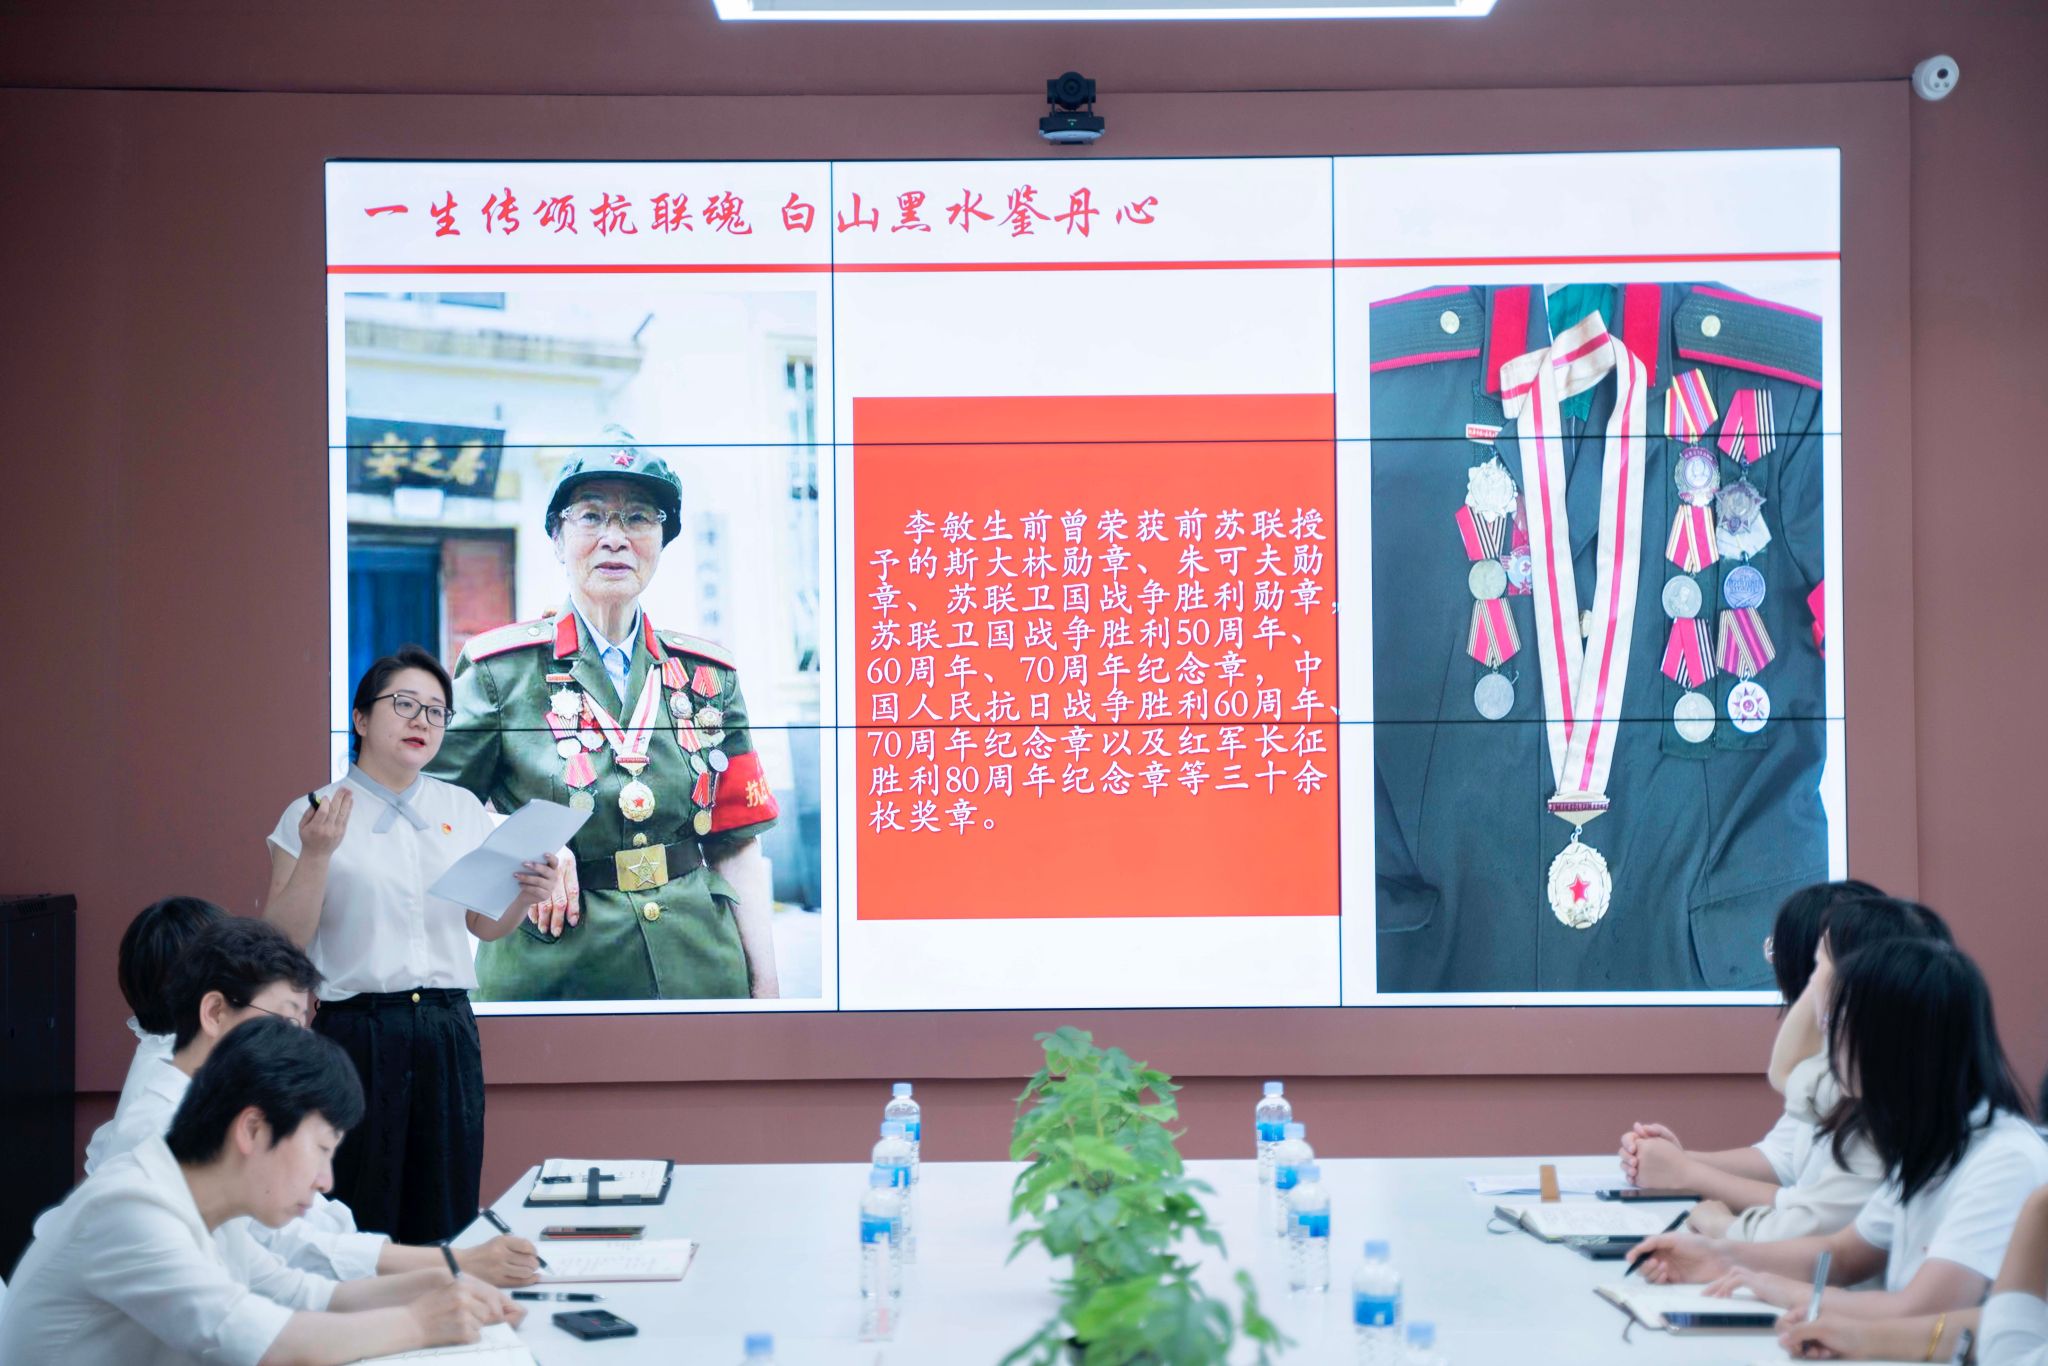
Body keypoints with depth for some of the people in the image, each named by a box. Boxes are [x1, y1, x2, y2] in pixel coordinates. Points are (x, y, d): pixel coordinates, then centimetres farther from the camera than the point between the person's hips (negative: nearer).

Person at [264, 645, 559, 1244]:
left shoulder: (463, 809, 12)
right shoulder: (311, 815, -1)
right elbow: (281, 947, -6)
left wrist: (525, 896, -3)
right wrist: (316, 855, -17)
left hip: (448, 1032, 4)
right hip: (357, 1031, -4)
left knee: (447, 1219, 6)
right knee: (359, 1222, -1)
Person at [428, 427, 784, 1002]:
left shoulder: (708, 673, 7)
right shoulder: (501, 668, -2)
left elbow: (736, 842, 6)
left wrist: (765, 984, 1)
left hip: (697, 963, 3)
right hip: (551, 970, -3)